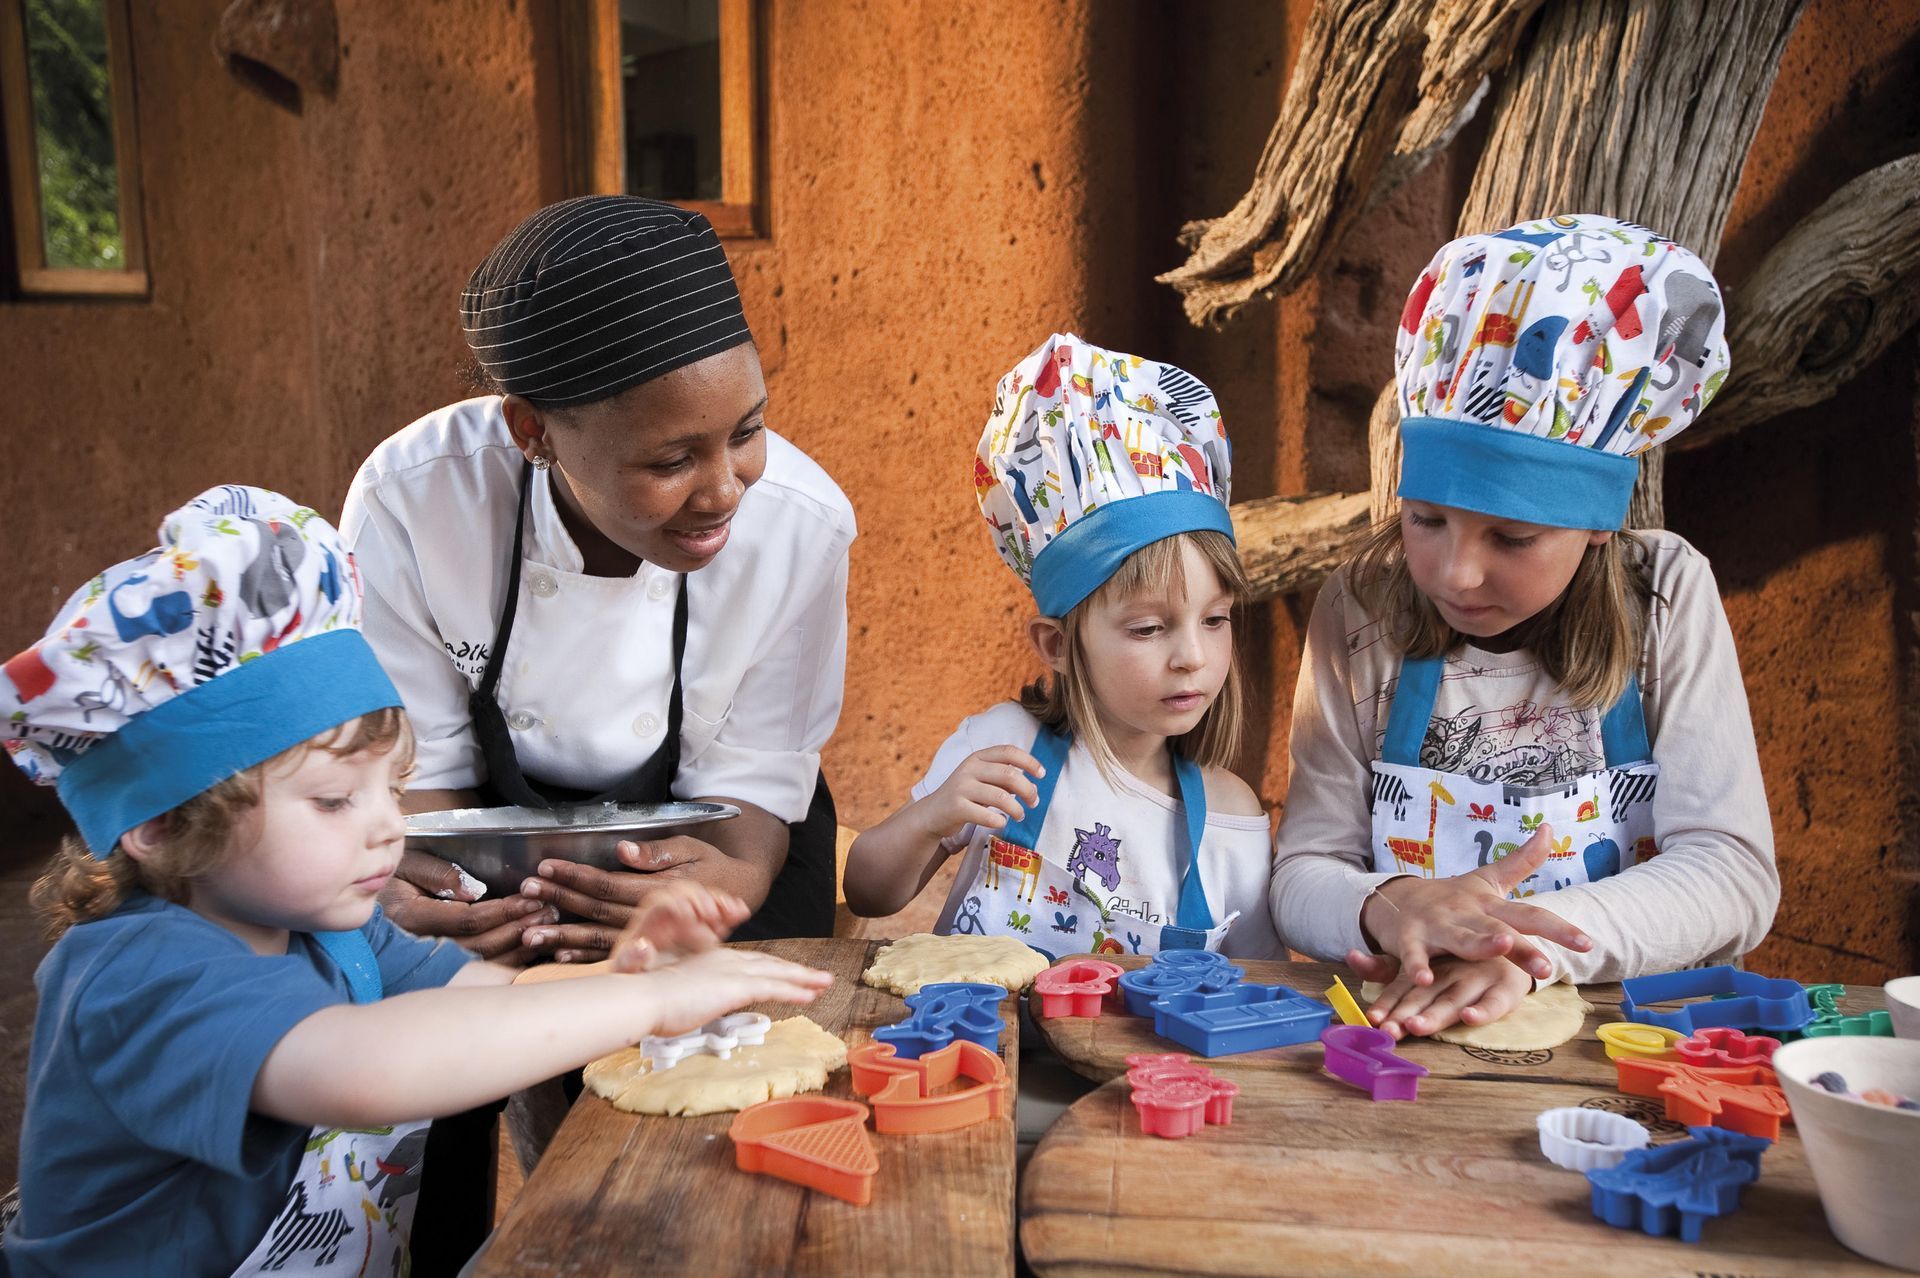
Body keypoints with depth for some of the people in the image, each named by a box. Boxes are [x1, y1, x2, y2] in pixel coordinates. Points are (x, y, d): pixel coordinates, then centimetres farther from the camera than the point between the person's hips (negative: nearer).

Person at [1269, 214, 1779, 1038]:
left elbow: (1735, 874, -11)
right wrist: (1390, 907, -27)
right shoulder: (1362, 612, -5)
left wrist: (1530, 944, -26)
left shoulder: (1667, 597, -6)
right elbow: (1303, 875, -5)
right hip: (1396, 1035, 0)